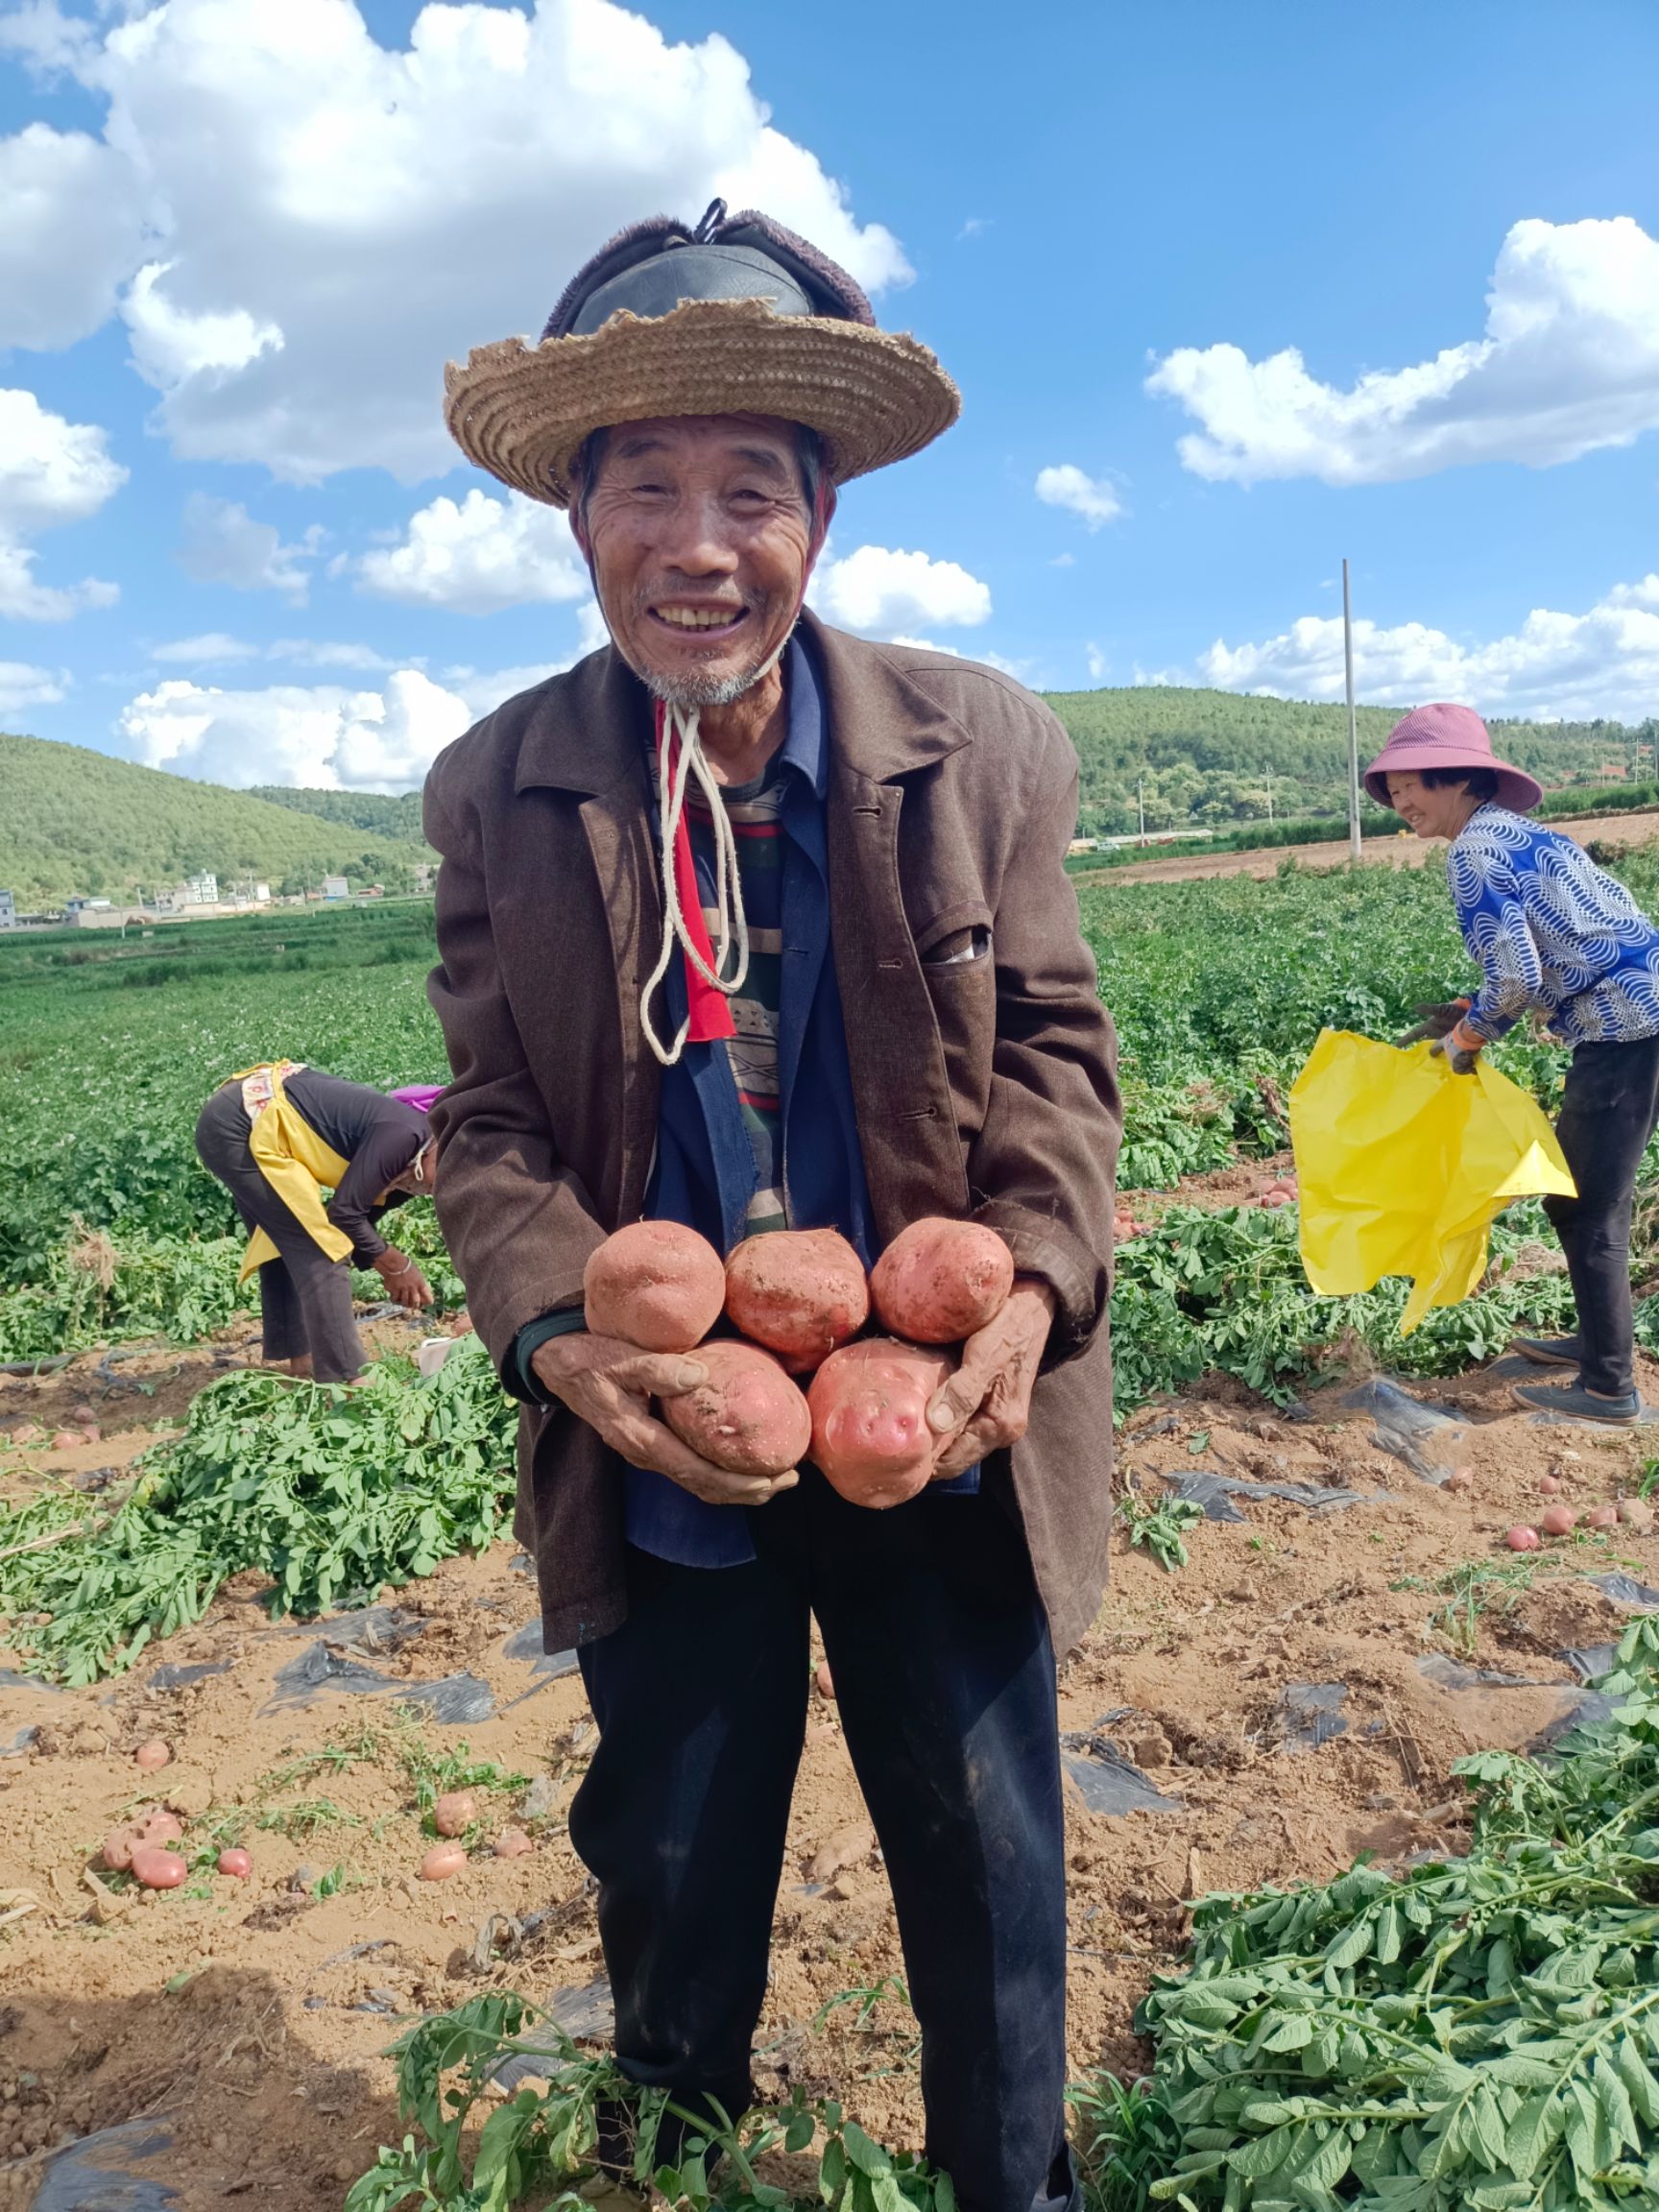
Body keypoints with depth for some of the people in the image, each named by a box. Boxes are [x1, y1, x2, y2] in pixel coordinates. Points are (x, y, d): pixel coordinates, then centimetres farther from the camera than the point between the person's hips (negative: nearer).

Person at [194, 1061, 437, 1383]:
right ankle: (342, 1380, -7)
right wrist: (396, 1266, -6)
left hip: (244, 1118, 10)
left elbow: (359, 1222, 13)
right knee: (321, 1252, -9)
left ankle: (287, 1359, 29)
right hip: (242, 1126, -10)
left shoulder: (408, 1164, 7)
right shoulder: (404, 1136, -22)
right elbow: (345, 1212, -19)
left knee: (287, 1247, 19)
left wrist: (395, 1271, 1)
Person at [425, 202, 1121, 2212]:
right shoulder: (496, 790, -7)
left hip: (943, 1447, 0)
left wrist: (1034, 1282, -20)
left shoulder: (982, 748, -7)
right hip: (658, 1468, 1)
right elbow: (489, 1118, -4)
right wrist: (554, 1331, -22)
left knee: (990, 1889, 19)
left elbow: (1048, 1046, -3)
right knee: (671, 1888, 22)